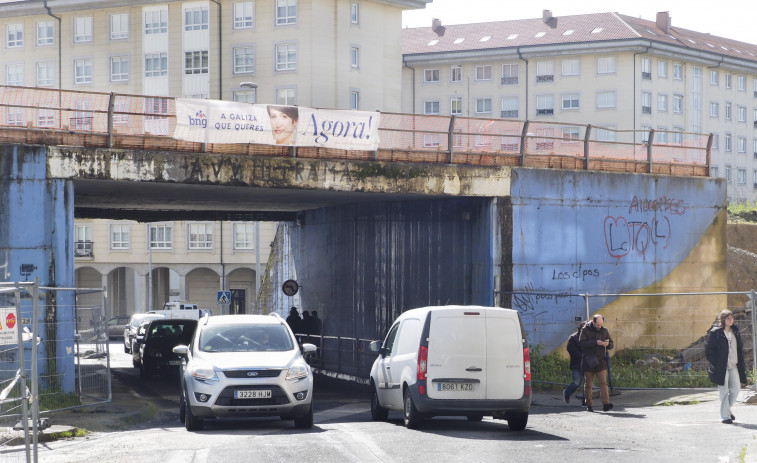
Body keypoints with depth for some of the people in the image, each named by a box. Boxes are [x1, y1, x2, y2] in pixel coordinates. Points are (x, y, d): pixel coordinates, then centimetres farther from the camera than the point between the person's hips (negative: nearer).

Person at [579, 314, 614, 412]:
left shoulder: (604, 330, 9)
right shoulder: (585, 330, -1)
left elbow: (611, 344, 14)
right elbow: (581, 343, -14)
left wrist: (608, 344, -11)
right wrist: (595, 342, -22)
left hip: (601, 362, 2)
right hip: (588, 362, -2)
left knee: (603, 382, -11)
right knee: (588, 384, 5)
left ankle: (606, 404, -19)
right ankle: (589, 405, 14)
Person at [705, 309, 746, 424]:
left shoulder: (735, 332, 11)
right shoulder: (715, 333, -7)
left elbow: (740, 349, 19)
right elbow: (708, 351, -6)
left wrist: (741, 365, 11)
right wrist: (715, 365, -12)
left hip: (733, 367, 5)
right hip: (721, 367, -5)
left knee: (735, 389, 2)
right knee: (724, 392, -3)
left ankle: (727, 409, 25)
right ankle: (725, 416, 4)